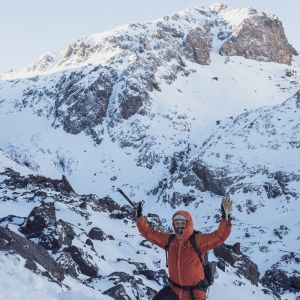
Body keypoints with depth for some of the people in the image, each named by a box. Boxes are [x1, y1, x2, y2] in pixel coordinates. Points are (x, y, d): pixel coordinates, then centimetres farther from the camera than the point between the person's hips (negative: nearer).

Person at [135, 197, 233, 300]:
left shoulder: (198, 241, -18)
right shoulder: (169, 240, -4)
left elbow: (220, 236, -29)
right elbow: (148, 232, 3)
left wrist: (225, 217, -43)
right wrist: (139, 215, -5)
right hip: (174, 290, 4)